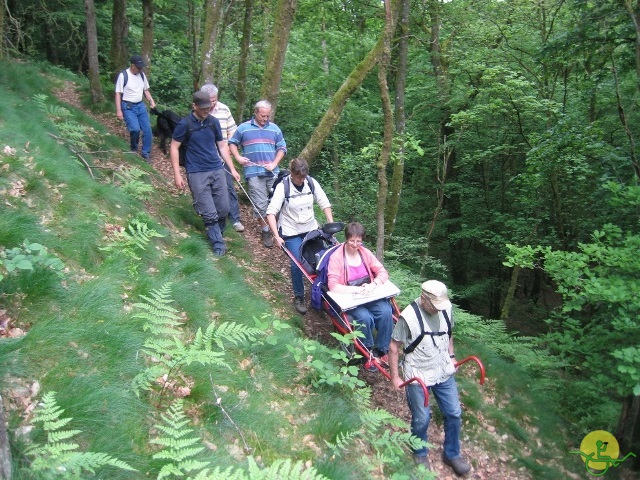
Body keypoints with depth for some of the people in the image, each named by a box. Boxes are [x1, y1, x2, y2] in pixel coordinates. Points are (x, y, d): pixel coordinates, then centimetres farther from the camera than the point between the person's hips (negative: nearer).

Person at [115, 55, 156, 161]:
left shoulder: (142, 75, 6)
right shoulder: (123, 75, -12)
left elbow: (146, 90, 17)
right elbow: (118, 94, -11)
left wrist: (151, 101, -1)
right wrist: (119, 110, -16)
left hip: (140, 105, 6)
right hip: (128, 107, -6)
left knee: (147, 129, -2)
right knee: (135, 129, -20)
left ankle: (145, 153, 12)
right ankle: (133, 149, 8)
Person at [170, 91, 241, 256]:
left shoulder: (213, 122, 6)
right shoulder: (185, 124, -6)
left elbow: (222, 146, 14)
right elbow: (174, 148, -2)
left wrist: (232, 169, 11)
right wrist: (177, 175, -7)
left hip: (217, 170, 4)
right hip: (197, 173, -4)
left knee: (224, 209, 5)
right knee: (209, 213, -5)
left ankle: (217, 234, 28)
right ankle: (218, 244, 7)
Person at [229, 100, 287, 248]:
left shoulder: (274, 128, 8)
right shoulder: (244, 128, 2)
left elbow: (282, 147, 11)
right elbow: (232, 143, 13)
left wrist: (274, 164, -3)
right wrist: (238, 157, -3)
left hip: (273, 173, 2)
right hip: (254, 173, -2)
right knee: (261, 205, 1)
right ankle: (266, 232, 13)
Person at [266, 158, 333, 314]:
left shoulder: (311, 182, -7)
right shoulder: (282, 187, -17)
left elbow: (325, 203, -1)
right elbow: (271, 213, -21)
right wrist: (276, 236, -29)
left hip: (311, 229, 4)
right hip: (291, 232, -3)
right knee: (297, 264, -7)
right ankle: (298, 297, 15)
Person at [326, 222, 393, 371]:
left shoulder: (365, 252, 3)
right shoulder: (336, 257, -12)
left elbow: (383, 273, 3)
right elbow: (333, 286, -18)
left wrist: (373, 284, -18)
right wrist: (356, 289, -28)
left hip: (370, 295, 4)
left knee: (386, 311, -23)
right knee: (365, 317, -31)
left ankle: (381, 350, -6)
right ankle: (368, 352, -5)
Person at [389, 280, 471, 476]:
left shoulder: (446, 308, -8)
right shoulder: (408, 317, -24)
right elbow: (393, 347, -14)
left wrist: (451, 355, 14)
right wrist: (394, 377, -10)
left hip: (444, 372, 5)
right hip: (418, 377, -5)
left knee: (454, 413, 14)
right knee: (421, 419, 8)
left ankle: (452, 454, 37)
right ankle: (420, 454, 38)